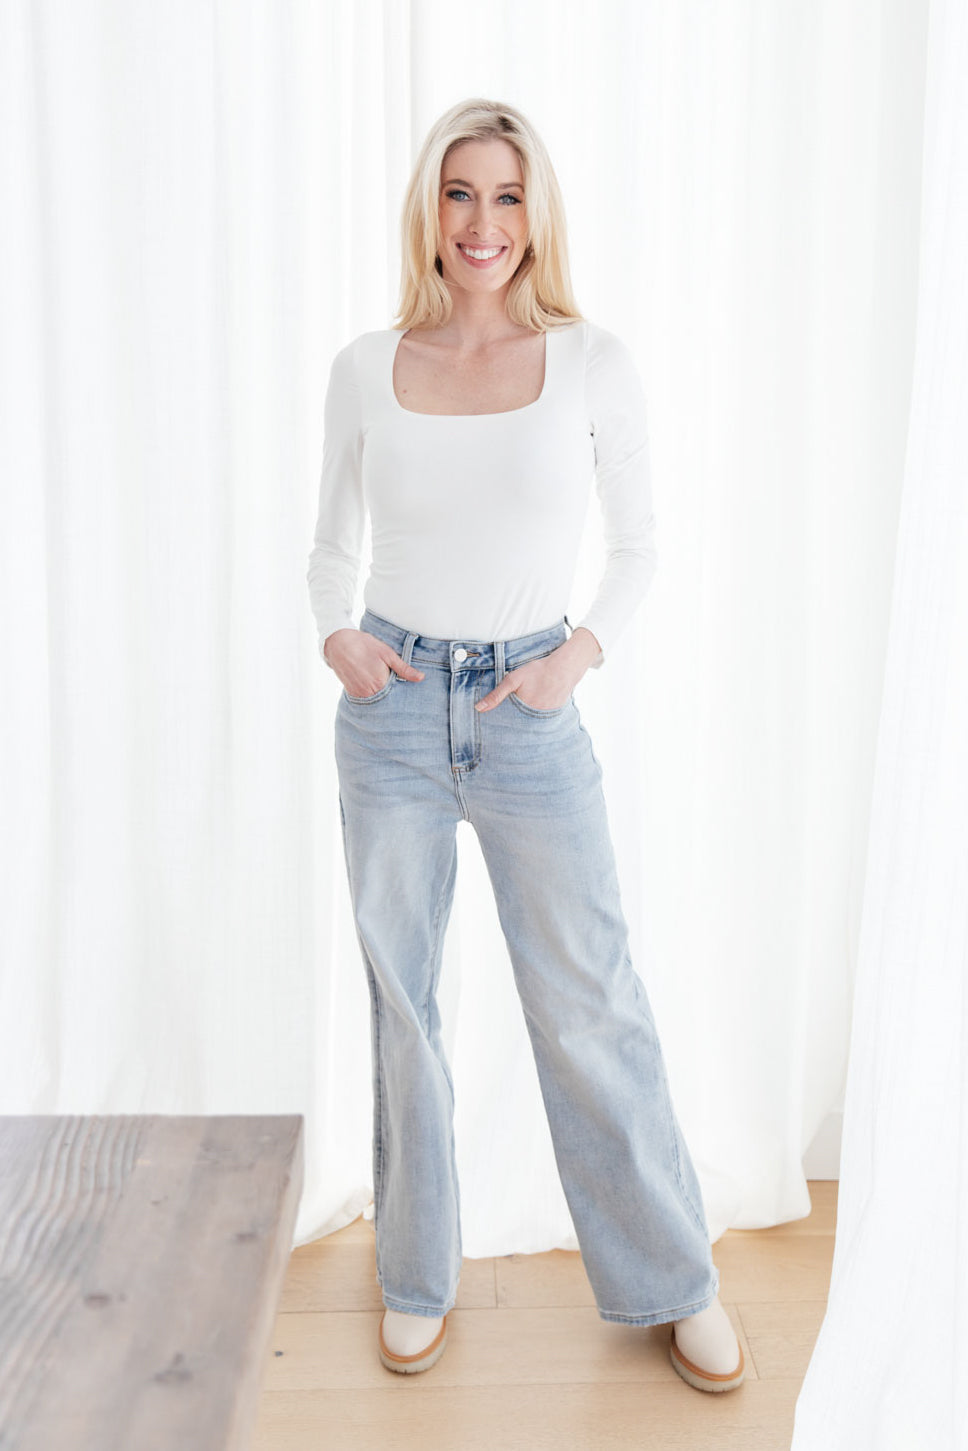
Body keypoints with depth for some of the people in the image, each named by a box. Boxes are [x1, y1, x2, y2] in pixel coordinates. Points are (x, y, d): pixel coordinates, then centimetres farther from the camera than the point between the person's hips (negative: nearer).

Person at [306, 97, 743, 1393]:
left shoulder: (593, 364, -2)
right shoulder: (365, 368, 2)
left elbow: (639, 543, 6)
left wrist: (586, 649, -9)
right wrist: (335, 635, -5)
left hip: (530, 715, -1)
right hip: (391, 709, 2)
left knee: (591, 1005, 5)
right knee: (402, 1003, 11)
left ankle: (671, 1279, 27)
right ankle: (418, 1275, 31)